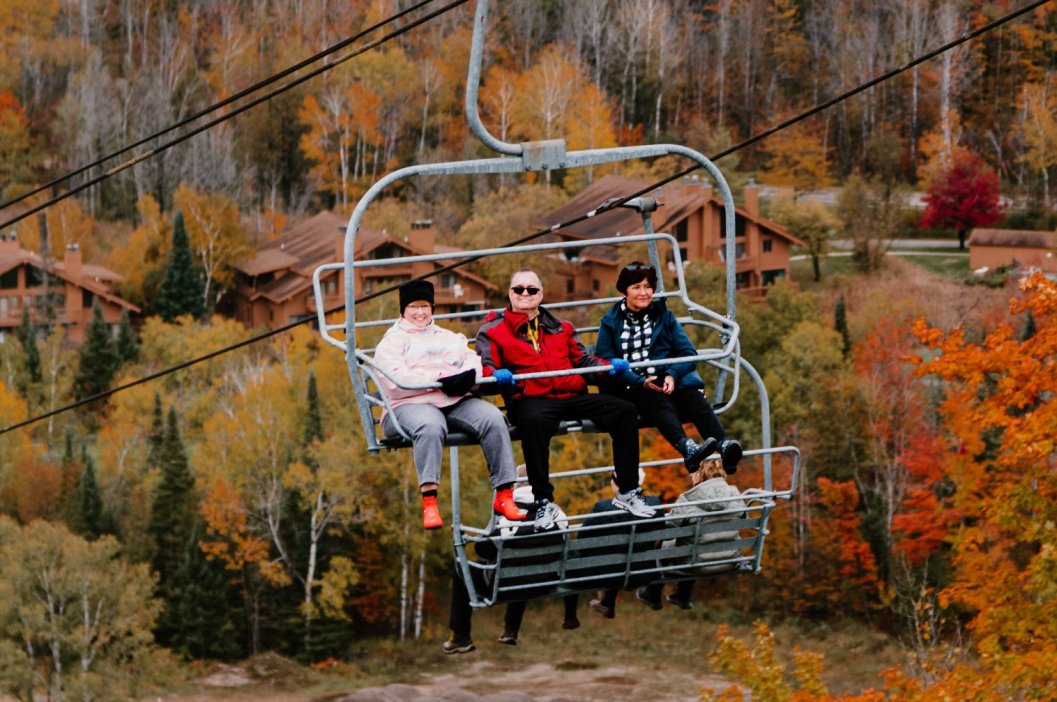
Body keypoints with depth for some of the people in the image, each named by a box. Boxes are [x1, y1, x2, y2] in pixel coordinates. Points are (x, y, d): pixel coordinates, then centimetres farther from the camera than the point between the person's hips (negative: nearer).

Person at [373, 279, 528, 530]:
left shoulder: (449, 337, 31)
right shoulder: (392, 341, 12)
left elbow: (473, 360, 15)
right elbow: (395, 380, -6)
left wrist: (468, 375, -11)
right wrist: (440, 380, -15)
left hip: (458, 402, 5)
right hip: (412, 405, -5)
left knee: (493, 419, -25)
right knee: (430, 427, -40)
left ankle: (504, 495, -26)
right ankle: (429, 503, -49)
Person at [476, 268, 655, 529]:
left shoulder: (560, 328, 27)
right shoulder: (493, 331, 14)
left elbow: (583, 359, 23)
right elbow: (485, 366, 2)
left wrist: (609, 366, 3)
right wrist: (496, 375, -22)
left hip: (572, 396, 5)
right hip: (529, 399, -5)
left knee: (625, 411, -14)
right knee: (534, 421, -42)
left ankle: (628, 493, -5)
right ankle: (544, 501, -33)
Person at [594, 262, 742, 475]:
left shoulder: (664, 316, 19)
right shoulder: (611, 323, 13)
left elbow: (688, 352, 9)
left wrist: (672, 375, -13)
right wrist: (640, 382, -17)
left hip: (667, 380, 3)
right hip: (631, 388, -3)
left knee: (693, 398, -31)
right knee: (659, 402, -36)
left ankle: (723, 444, -56)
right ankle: (686, 447, -65)